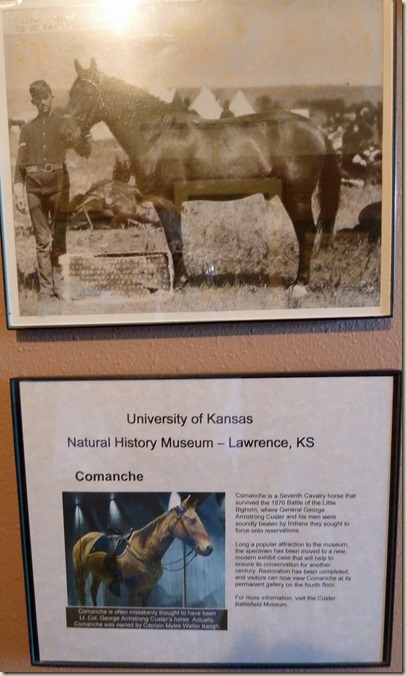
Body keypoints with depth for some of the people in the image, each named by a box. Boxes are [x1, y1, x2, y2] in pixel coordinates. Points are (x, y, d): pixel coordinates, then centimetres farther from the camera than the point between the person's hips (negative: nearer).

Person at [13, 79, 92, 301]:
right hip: (35, 188, 2)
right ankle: (46, 290, 10)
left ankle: (60, 288, 5)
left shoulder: (64, 123, 8)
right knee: (42, 241, 4)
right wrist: (18, 193, 0)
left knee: (59, 239, -1)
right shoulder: (27, 128, 13)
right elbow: (21, 163, 9)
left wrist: (86, 141, -24)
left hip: (58, 185, -2)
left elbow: (83, 152, -1)